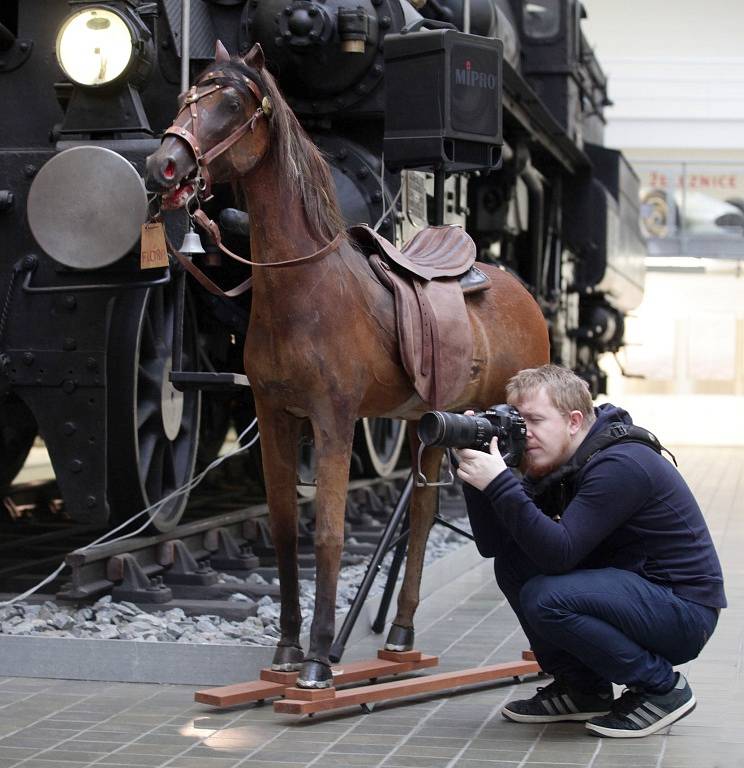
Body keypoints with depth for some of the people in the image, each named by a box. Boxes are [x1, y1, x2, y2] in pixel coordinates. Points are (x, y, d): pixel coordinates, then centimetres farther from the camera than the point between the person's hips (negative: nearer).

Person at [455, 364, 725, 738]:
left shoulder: (620, 465, -23)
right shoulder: (552, 466, 4)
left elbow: (559, 553, -31)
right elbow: (493, 545, -1)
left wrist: (499, 484, -33)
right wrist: (477, 478, -15)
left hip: (685, 612, -9)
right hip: (629, 588, 9)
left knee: (545, 598, -27)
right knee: (512, 562, 1)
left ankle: (662, 688, -9)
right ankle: (582, 689, 10)